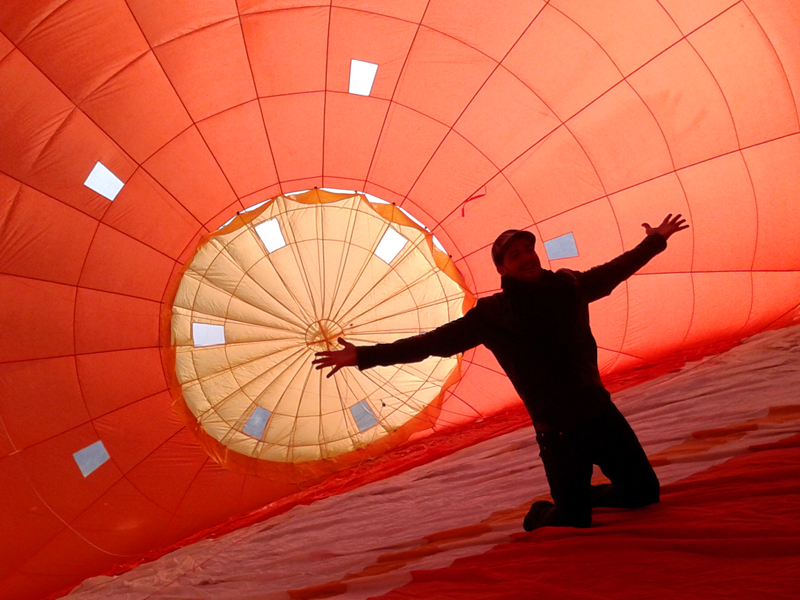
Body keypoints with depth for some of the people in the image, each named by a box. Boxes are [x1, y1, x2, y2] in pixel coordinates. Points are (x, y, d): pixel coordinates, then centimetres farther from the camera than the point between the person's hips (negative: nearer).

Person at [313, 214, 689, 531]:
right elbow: (434, 342, -10)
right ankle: (542, 515, 36)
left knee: (644, 493, 14)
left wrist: (655, 241, 32)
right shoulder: (492, 314, -9)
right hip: (559, 433, -4)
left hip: (602, 414, 4)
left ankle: (583, 498, 42)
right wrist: (365, 356, -15)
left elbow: (615, 269, 22)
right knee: (573, 525, 1)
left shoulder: (569, 286, 2)